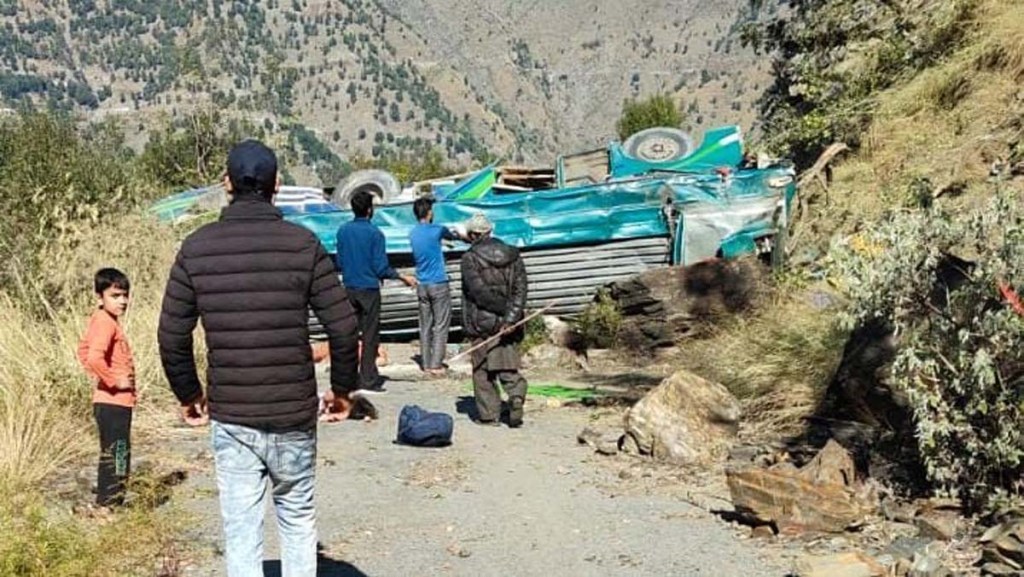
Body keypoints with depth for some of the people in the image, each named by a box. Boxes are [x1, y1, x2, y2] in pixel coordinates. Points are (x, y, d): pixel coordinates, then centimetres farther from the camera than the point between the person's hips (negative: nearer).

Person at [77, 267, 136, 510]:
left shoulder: (100, 319, 12)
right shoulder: (106, 322, -17)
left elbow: (84, 349, 25)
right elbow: (94, 357, -32)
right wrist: (115, 380, -20)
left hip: (113, 401, 10)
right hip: (114, 402, -10)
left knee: (114, 455, 19)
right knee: (115, 456, -4)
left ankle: (106, 501, 29)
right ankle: (107, 505, 2)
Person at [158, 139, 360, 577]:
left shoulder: (196, 249, -3)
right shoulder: (303, 244, -6)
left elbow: (172, 336, -1)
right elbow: (343, 327, -7)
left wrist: (188, 394, 14)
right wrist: (343, 388, 8)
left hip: (230, 418, 0)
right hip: (295, 414, 0)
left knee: (241, 532, 9)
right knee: (297, 517, 19)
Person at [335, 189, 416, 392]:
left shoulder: (343, 231, 4)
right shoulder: (374, 233, -12)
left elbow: (340, 262, 11)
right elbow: (381, 268, -13)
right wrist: (404, 278, -1)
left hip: (349, 289, 5)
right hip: (369, 289, -5)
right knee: (370, 335, 0)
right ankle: (368, 380, 2)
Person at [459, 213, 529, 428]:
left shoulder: (470, 259, -6)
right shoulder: (513, 256, 7)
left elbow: (479, 291, -16)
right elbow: (520, 288, -3)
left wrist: (505, 309, -12)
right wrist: (512, 316, -11)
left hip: (482, 323, -4)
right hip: (509, 324, 4)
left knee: (483, 370, 8)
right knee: (509, 367, 11)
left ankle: (488, 414, 10)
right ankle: (516, 394, -14)